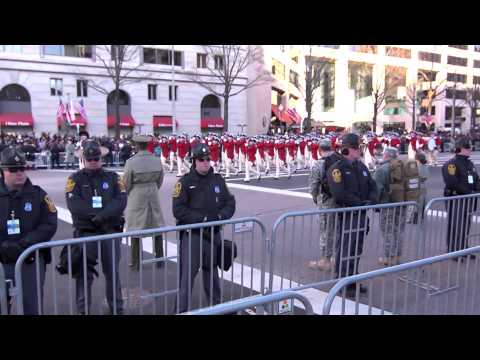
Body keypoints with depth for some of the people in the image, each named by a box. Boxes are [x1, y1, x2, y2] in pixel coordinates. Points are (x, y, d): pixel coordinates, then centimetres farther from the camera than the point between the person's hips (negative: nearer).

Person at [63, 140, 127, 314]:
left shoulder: (112, 177, 4)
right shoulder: (75, 179, 0)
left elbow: (121, 201, -10)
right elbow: (74, 205, -15)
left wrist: (101, 216, -23)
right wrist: (97, 214, -19)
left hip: (111, 231, 2)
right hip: (85, 233, -1)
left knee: (112, 271, 12)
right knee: (84, 273, 6)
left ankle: (117, 307, 26)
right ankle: (82, 309, 20)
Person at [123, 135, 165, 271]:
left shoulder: (131, 162, -16)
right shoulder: (157, 160, -5)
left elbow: (126, 183, -8)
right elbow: (160, 180, 4)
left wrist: (129, 195, 12)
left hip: (136, 197, -3)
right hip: (153, 196, 3)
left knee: (135, 229, 9)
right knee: (157, 227, 14)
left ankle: (136, 262, 16)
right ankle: (160, 259, 22)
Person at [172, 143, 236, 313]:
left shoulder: (218, 180, 6)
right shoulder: (185, 182, -8)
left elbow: (230, 203, 9)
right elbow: (178, 210, -14)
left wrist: (220, 216, -10)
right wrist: (202, 219, -18)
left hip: (214, 233, 4)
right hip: (192, 235, -4)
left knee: (212, 271, 18)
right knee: (187, 274, -4)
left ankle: (216, 304, 34)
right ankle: (181, 309, 7)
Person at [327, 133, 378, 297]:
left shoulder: (361, 166, 12)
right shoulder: (337, 169, -13)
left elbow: (372, 186, 15)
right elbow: (339, 194, -22)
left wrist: (371, 200, -5)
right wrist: (360, 202, -19)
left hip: (361, 215, 8)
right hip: (346, 216, -8)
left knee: (357, 251, 15)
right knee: (344, 251, 0)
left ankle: (353, 281, 28)